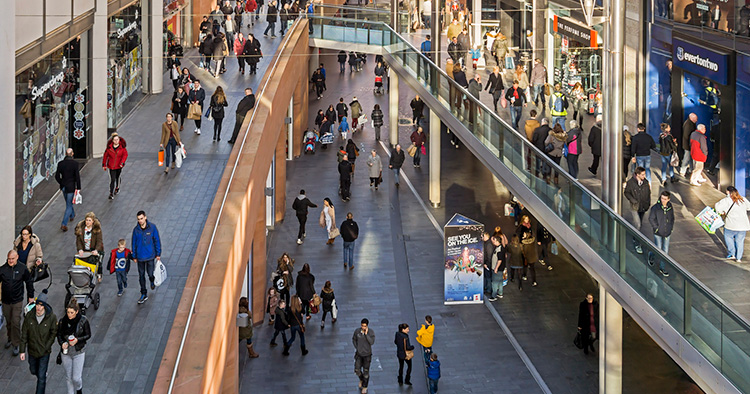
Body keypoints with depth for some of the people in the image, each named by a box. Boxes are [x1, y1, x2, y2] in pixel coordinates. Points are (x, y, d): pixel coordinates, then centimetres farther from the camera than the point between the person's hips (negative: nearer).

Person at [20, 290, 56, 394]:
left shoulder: (51, 317, -19)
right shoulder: (29, 316, -14)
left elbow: (53, 333, -7)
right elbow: (24, 334, -6)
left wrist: (46, 347, -13)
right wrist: (22, 351, -5)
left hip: (44, 351, -3)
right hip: (32, 350, 3)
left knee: (41, 376, 0)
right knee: (33, 371, 24)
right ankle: (44, 376, 56)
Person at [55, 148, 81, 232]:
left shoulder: (60, 163, -4)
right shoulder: (75, 163, -15)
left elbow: (57, 176, 1)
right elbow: (77, 176, -16)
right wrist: (78, 188, -9)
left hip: (63, 187, 4)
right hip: (71, 187, -4)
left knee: (68, 203, 28)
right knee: (69, 205, 3)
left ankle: (72, 215, 52)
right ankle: (64, 224, -6)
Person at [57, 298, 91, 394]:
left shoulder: (83, 321, -13)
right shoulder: (62, 321, -7)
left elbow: (88, 335, -3)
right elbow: (59, 334, 4)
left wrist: (78, 340, -20)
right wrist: (62, 343, -16)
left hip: (78, 352, -2)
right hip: (66, 352, 2)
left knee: (76, 378, -3)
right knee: (69, 377, 12)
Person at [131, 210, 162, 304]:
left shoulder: (152, 227, -9)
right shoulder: (136, 229, -5)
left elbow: (157, 241, -2)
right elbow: (133, 243, 5)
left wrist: (158, 254, -1)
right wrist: (134, 256, 7)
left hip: (150, 255, -2)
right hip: (140, 257, 2)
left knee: (150, 273, 1)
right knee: (141, 275, 7)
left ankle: (152, 281, 39)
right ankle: (144, 294, 19)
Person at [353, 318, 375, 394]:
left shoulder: (371, 332, -19)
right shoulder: (357, 331, -13)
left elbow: (372, 342, -29)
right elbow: (354, 339, 6)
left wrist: (366, 334, -34)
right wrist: (357, 348, -4)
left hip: (367, 354, -2)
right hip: (359, 354, 2)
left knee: (366, 371, 6)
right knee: (357, 370, 2)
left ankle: (364, 387, 27)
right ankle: (361, 379, 37)